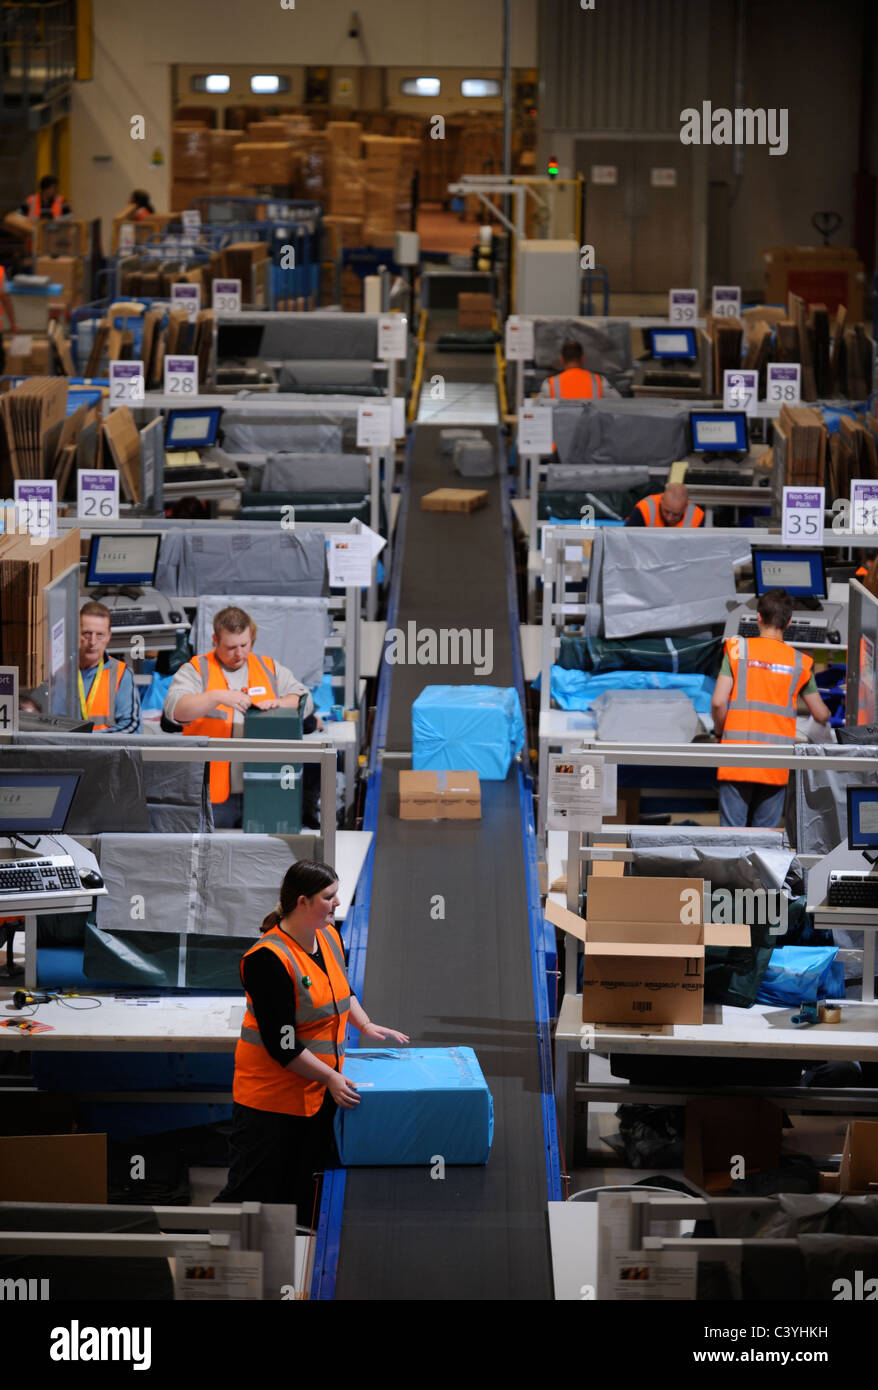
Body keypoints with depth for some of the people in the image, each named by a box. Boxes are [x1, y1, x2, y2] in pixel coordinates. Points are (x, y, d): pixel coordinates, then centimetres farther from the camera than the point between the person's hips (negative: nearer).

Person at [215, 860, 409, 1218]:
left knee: (305, 1195, 11)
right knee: (252, 1193, -3)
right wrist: (330, 1077, -20)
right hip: (271, 1099, -8)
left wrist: (365, 1026, 9)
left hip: (319, 1093, 8)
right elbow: (280, 1044, -21)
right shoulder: (268, 960, -22)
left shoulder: (329, 937, 4)